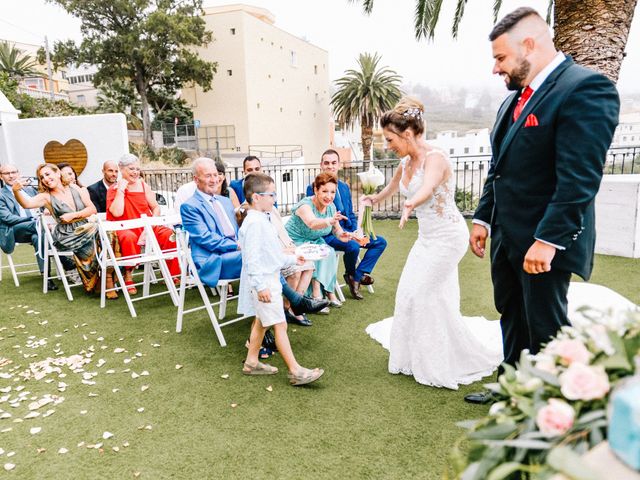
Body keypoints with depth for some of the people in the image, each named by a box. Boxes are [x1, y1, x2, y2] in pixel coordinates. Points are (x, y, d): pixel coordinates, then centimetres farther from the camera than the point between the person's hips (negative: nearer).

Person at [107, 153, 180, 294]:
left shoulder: (143, 185, 11)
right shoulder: (114, 189, 2)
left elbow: (156, 207, 9)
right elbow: (117, 213, -14)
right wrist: (121, 190, -11)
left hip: (146, 227, 3)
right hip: (125, 228, -3)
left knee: (168, 234, -25)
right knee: (129, 238, -38)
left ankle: (172, 274, -11)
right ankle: (128, 276, -21)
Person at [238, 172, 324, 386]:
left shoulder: (262, 220, 12)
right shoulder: (254, 223, -20)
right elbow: (252, 257, -25)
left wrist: (291, 259, 23)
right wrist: (260, 285, -27)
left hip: (269, 278, 11)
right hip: (263, 282, -11)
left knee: (261, 321, 18)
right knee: (280, 324, -8)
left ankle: (251, 362, 30)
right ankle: (296, 371, -3)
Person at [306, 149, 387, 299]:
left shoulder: (344, 187, 14)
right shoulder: (313, 188, -8)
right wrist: (347, 234, -22)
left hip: (347, 231, 7)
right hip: (327, 234, -7)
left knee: (380, 242, -3)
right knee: (353, 246, -33)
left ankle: (357, 275, -4)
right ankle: (351, 275, -2)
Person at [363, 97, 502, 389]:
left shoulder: (435, 159, -21)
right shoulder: (405, 163, 3)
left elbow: (427, 188, -44)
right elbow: (392, 187, 23)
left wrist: (410, 205, -61)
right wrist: (374, 199, 34)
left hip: (447, 236, -9)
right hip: (427, 237, 9)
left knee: (424, 294, -7)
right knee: (411, 292, 10)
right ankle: (420, 357, 27)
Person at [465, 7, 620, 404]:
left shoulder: (586, 88, -13)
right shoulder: (514, 100, 14)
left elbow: (580, 177, -22)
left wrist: (548, 240, -25)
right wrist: (483, 219, 13)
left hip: (544, 242, -9)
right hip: (506, 238, 9)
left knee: (546, 330, 5)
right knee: (513, 319, 19)